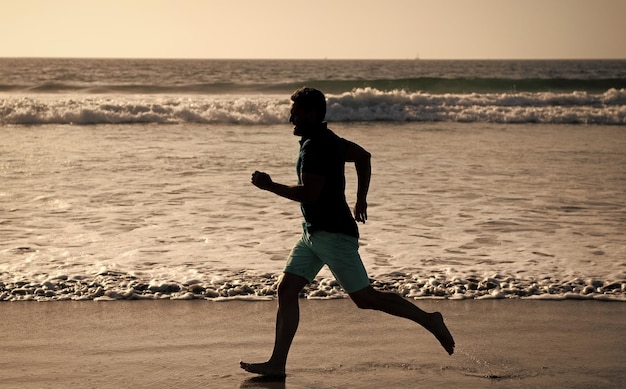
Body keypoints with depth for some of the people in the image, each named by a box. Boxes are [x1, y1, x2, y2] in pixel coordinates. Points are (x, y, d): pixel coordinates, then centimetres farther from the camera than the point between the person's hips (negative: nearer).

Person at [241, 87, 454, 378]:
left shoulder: (316, 146, -18)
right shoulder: (327, 140, 13)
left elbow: (308, 193, -25)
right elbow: (363, 156, 28)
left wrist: (269, 186, -15)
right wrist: (361, 199, 29)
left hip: (334, 234, -10)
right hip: (313, 232, 10)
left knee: (365, 298, -3)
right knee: (286, 290, 4)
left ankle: (428, 320, 11)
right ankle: (276, 364, 4)